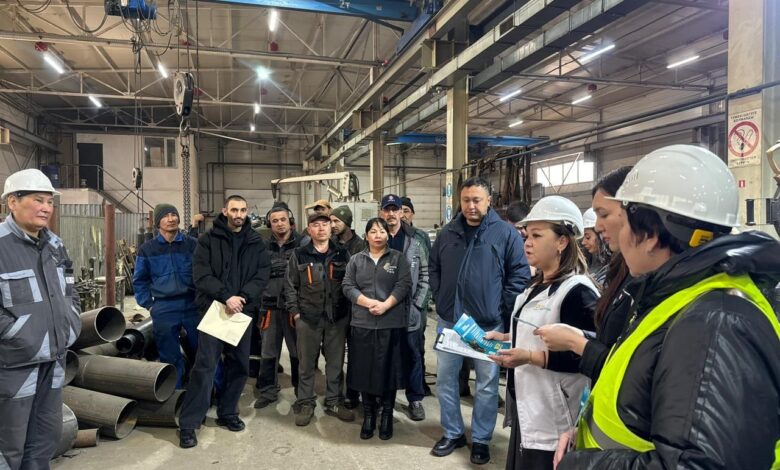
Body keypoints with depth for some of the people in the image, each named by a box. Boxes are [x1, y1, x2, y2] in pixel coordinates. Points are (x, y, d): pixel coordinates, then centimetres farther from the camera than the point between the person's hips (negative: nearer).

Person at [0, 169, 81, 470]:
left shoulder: (54, 245, 10)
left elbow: (70, 293, 18)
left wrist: (70, 330, 5)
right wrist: (27, 342, -18)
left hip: (53, 362, 7)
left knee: (47, 439, 19)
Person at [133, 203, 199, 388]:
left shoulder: (193, 244, 2)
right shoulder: (147, 249, 6)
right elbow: (139, 281, 13)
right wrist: (149, 305, 6)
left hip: (193, 305, -1)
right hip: (163, 309, 1)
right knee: (170, 358, 9)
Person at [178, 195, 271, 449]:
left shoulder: (256, 243, 8)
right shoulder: (208, 240, 0)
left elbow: (262, 275, -1)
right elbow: (201, 274, -10)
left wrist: (242, 298, -16)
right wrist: (226, 297, -21)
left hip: (243, 311, 3)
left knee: (239, 365, 10)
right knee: (205, 365, -6)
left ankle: (228, 413, 28)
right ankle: (188, 423, 4)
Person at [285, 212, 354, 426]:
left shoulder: (342, 254, 4)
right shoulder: (299, 255, 1)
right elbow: (290, 286, 3)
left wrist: (350, 310, 1)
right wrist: (295, 312, -3)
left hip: (337, 318, 1)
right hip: (307, 318, -1)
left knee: (336, 362, 10)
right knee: (306, 363, 8)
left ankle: (334, 402, 24)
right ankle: (305, 404, 21)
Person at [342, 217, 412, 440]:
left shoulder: (398, 258, 6)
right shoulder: (356, 260, 12)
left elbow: (404, 285, -4)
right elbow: (348, 286, 2)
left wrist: (385, 305, -17)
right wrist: (368, 302, -13)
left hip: (391, 323, -2)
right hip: (362, 323, 2)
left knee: (388, 369, 4)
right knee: (365, 369, 6)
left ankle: (387, 415, 19)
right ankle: (368, 415, 21)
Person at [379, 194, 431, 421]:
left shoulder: (416, 240, 1)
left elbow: (425, 274, 0)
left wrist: (418, 304, -6)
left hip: (409, 309, 0)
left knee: (413, 354, 9)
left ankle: (415, 399, 23)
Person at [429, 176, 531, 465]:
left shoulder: (506, 234, -4)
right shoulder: (447, 234, 7)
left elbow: (520, 275, -5)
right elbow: (433, 268, 16)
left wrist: (502, 311, -8)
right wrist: (440, 300, 6)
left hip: (489, 323, -3)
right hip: (449, 320, 4)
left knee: (487, 384, 9)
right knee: (445, 379, 11)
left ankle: (481, 439, 26)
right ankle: (452, 433, 30)